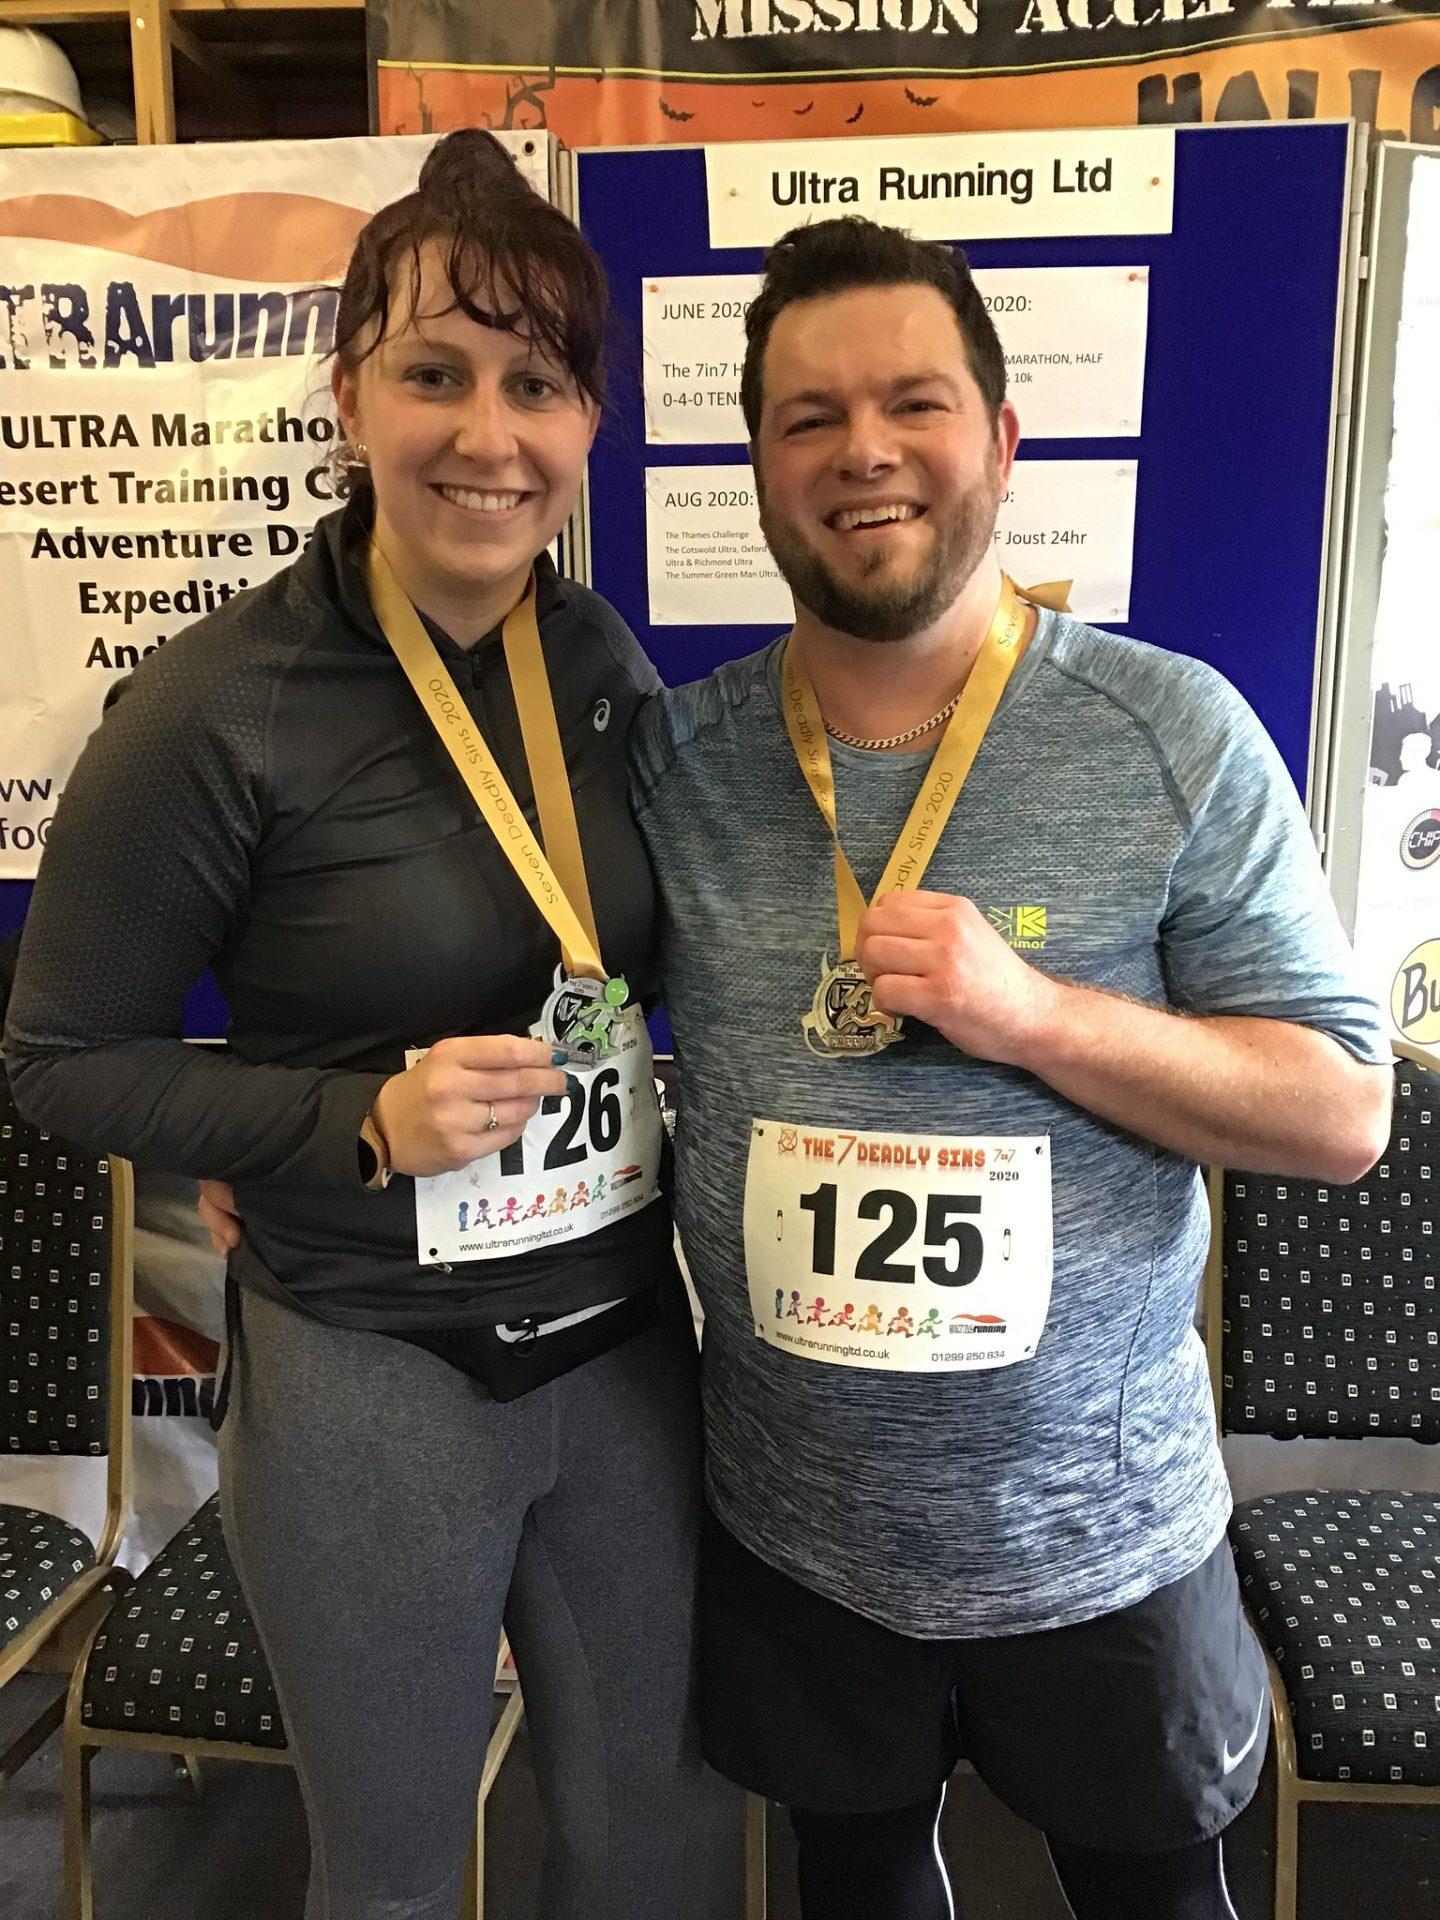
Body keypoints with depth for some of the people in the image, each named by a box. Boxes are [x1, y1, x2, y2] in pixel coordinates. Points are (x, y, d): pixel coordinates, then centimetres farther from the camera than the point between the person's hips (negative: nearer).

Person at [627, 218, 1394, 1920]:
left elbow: (1342, 1111, -12)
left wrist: (1034, 1013, -26)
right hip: (787, 1521, 2)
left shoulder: (1176, 732, -13)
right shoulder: (673, 755, -6)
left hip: (1100, 1524, -1)